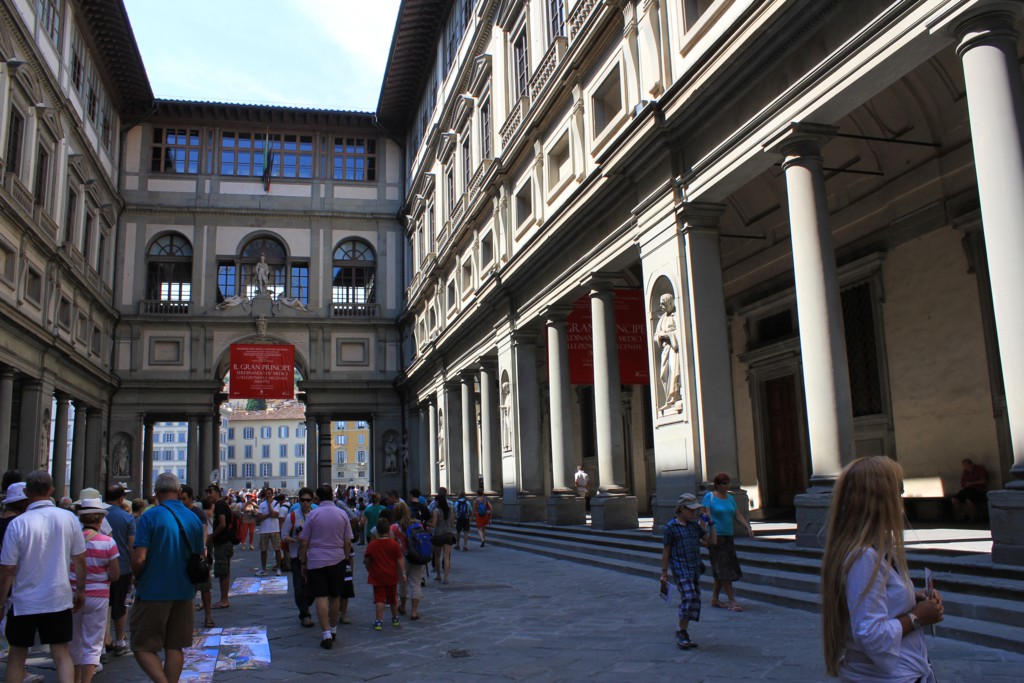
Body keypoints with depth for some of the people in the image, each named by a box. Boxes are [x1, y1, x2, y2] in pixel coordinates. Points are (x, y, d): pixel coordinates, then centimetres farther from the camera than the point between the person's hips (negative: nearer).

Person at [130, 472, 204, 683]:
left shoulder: (150, 516, -12)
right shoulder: (194, 519, 3)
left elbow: (139, 559, -17)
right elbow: (199, 558, 10)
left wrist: (137, 578, 2)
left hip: (153, 592, -5)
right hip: (183, 592, 5)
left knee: (142, 646, 5)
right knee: (175, 647, 13)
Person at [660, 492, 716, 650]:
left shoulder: (695, 526, 10)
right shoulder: (670, 527, -7)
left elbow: (712, 541, 15)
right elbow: (665, 551, -4)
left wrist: (711, 525, 1)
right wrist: (664, 573, -3)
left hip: (695, 568, 7)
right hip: (680, 569, -7)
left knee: (695, 600, 6)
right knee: (688, 597, -17)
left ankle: (684, 635, 18)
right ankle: (681, 632, -1)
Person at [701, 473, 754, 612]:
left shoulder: (729, 498, 12)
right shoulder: (709, 497, -8)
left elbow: (737, 516, 10)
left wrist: (748, 527, -5)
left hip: (728, 537, 7)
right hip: (715, 537, -7)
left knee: (722, 570, 10)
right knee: (724, 568, -9)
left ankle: (714, 599, 19)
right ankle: (732, 601, -8)